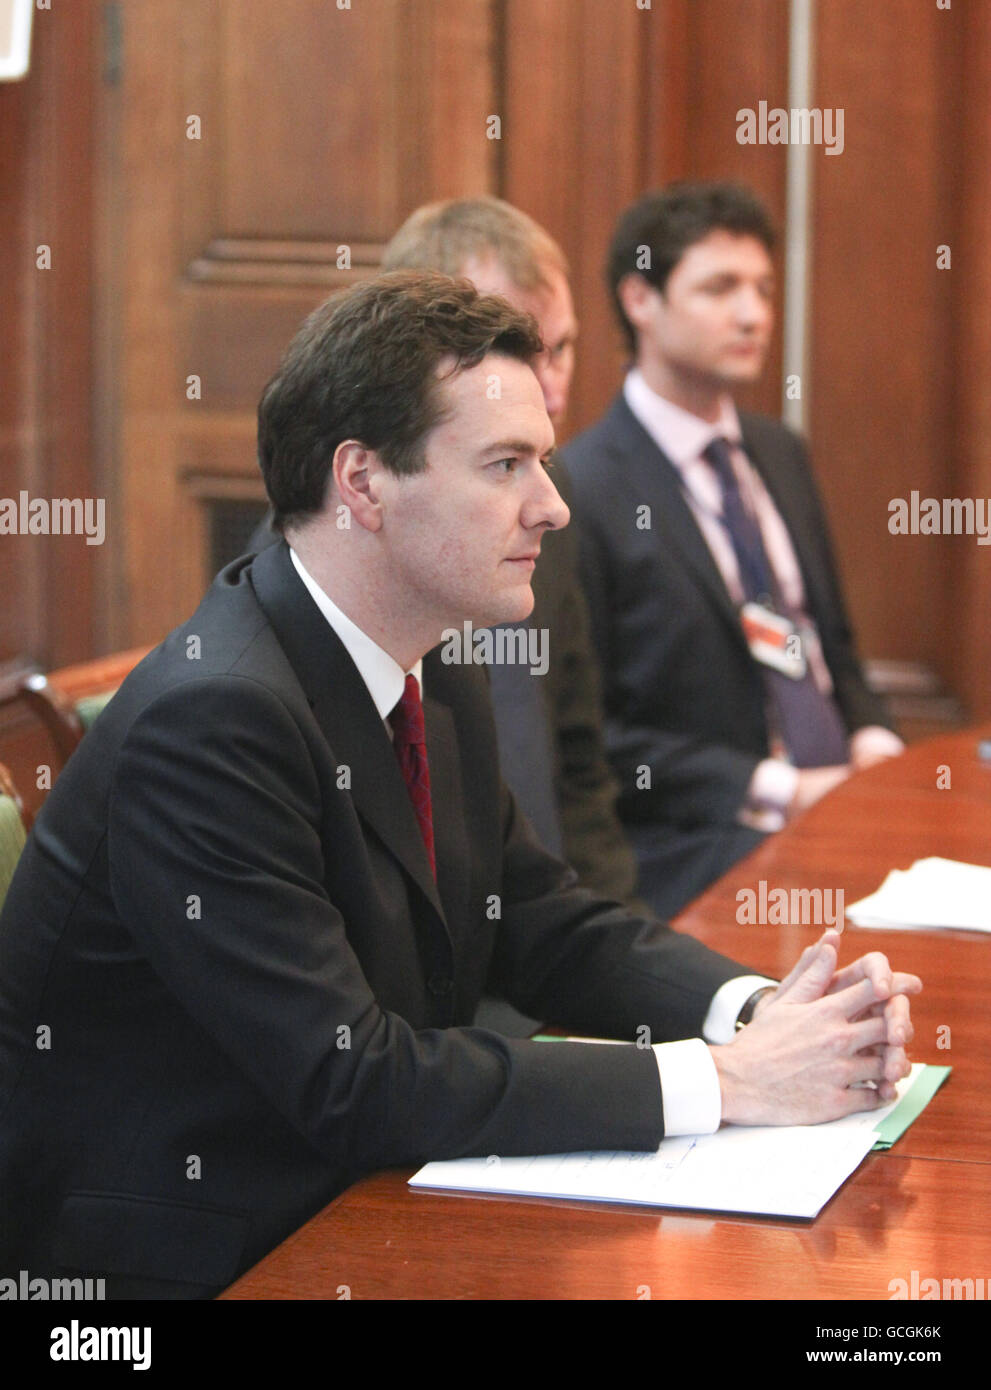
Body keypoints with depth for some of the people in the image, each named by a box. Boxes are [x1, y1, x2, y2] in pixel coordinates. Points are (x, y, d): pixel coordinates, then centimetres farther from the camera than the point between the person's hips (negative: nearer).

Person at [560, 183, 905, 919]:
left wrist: (872, 741, 4)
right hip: (706, 846, -8)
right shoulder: (581, 489, -8)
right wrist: (773, 789, -14)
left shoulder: (780, 454, 17)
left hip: (836, 792, 8)